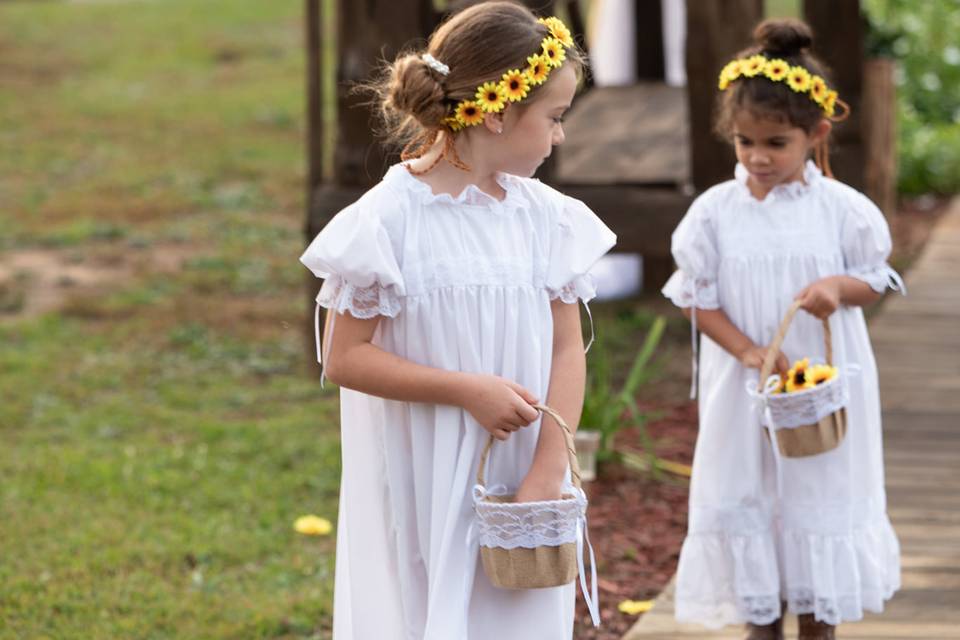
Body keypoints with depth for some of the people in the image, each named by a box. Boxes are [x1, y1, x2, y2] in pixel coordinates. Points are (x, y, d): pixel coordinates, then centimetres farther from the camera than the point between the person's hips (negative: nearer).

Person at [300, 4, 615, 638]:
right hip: (423, 488, -4)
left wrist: (548, 473, -9)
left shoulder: (545, 215, 1)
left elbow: (568, 349, 1)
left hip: (520, 482, 4)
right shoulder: (391, 218, -12)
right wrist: (468, 390, -18)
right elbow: (344, 356, -11)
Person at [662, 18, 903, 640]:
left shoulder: (843, 209, -9)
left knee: (821, 497, 10)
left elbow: (876, 279, 1)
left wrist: (841, 287, -22)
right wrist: (750, 353, -16)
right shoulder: (714, 211, -7)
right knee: (744, 498, 8)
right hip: (744, 391, 1)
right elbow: (697, 299, -4)